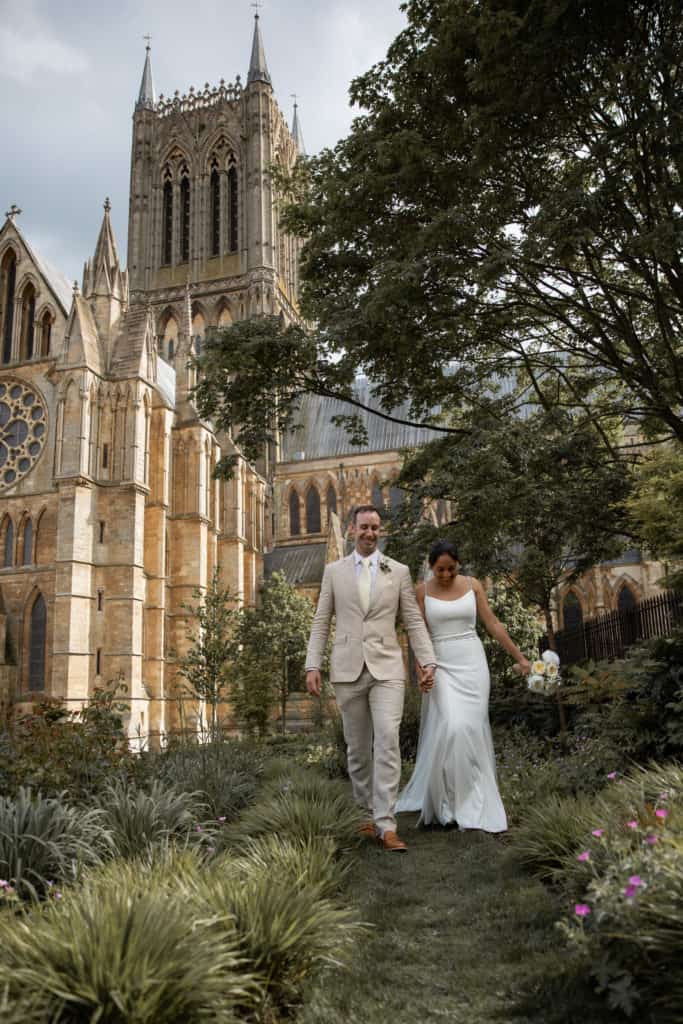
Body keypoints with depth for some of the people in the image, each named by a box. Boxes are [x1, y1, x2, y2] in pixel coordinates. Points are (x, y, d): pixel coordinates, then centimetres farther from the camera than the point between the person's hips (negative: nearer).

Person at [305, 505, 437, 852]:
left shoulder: (399, 571, 7)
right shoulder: (334, 571, 7)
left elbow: (414, 622, 6)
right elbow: (321, 623, 7)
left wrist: (429, 661, -5)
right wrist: (312, 666, -2)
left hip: (387, 668, -1)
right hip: (348, 670, 1)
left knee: (387, 740, -15)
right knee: (357, 748, 9)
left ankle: (386, 825, -12)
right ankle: (371, 813, 25)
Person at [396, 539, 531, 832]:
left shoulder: (473, 585, 3)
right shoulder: (423, 591, 0)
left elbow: (493, 624, 5)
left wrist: (520, 657, 4)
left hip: (472, 664, 2)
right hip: (441, 667, -2)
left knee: (471, 731, -2)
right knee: (449, 730, -15)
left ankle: (469, 799, 14)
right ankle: (444, 799, 3)